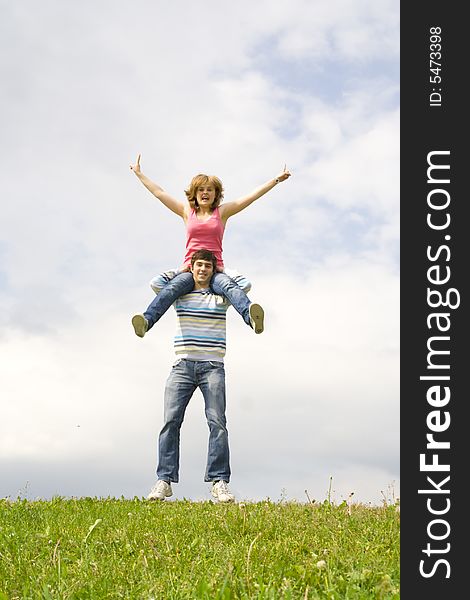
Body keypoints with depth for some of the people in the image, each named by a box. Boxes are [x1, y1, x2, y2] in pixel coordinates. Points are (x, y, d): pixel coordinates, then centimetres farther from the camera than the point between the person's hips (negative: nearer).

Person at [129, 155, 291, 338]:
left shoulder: (222, 212, 16)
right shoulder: (187, 212, 19)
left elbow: (253, 195, 13)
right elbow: (159, 193, 23)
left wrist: (276, 180, 11)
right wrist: (139, 173, 27)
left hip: (215, 271, -1)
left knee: (228, 285, -36)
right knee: (173, 287, -33)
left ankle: (250, 317, -64)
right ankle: (147, 321, -54)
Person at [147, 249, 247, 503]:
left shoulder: (220, 298, 13)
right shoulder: (180, 296, 16)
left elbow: (246, 284, 6)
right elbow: (156, 283, 9)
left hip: (212, 366, -1)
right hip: (183, 365, 1)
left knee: (217, 422, -12)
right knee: (170, 420, -11)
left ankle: (219, 481, -12)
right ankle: (165, 480, -11)